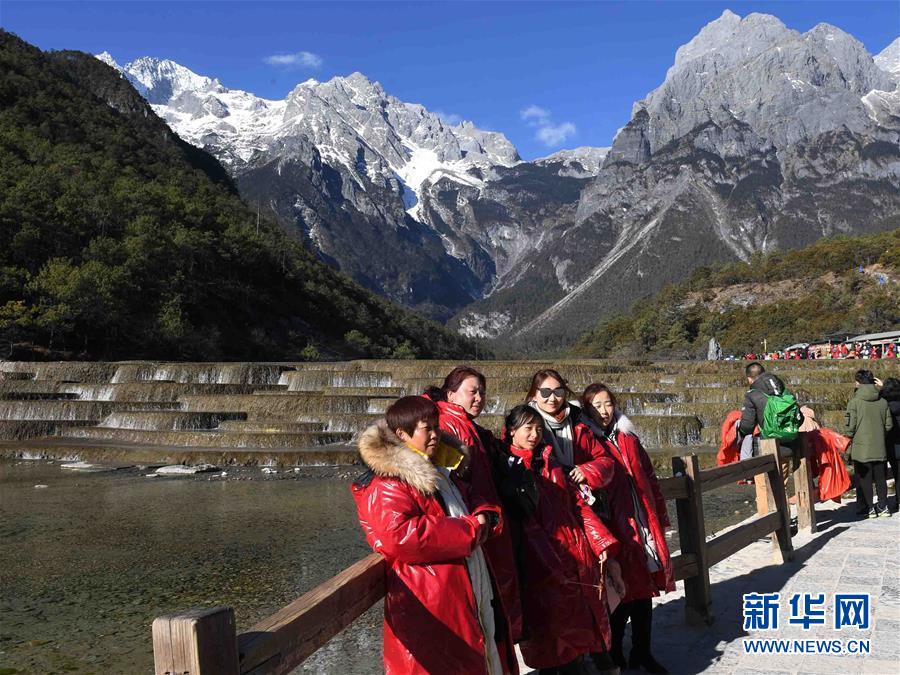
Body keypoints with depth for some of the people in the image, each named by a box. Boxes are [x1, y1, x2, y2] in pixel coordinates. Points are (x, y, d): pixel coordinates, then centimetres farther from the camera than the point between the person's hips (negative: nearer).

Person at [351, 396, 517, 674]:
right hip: (428, 605, -9)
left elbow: (467, 511, 27)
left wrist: (484, 517, 0)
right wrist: (468, 529, -20)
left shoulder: (439, 473, 17)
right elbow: (397, 536, -28)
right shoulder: (388, 483, -13)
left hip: (471, 592, 9)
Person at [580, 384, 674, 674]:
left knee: (644, 593, 11)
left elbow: (650, 479, 18)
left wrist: (660, 516, 16)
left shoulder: (628, 439, 13)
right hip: (615, 532, -6)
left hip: (645, 526, 6)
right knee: (620, 595, -1)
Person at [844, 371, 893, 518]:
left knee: (864, 478, 5)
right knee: (880, 477, 14)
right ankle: (883, 506, 18)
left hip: (861, 447, -4)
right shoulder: (883, 402, 0)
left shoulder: (854, 402, -13)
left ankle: (868, 508, 8)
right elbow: (889, 425, 5)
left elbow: (849, 426, -13)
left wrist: (850, 436, 6)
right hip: (879, 448, 4)